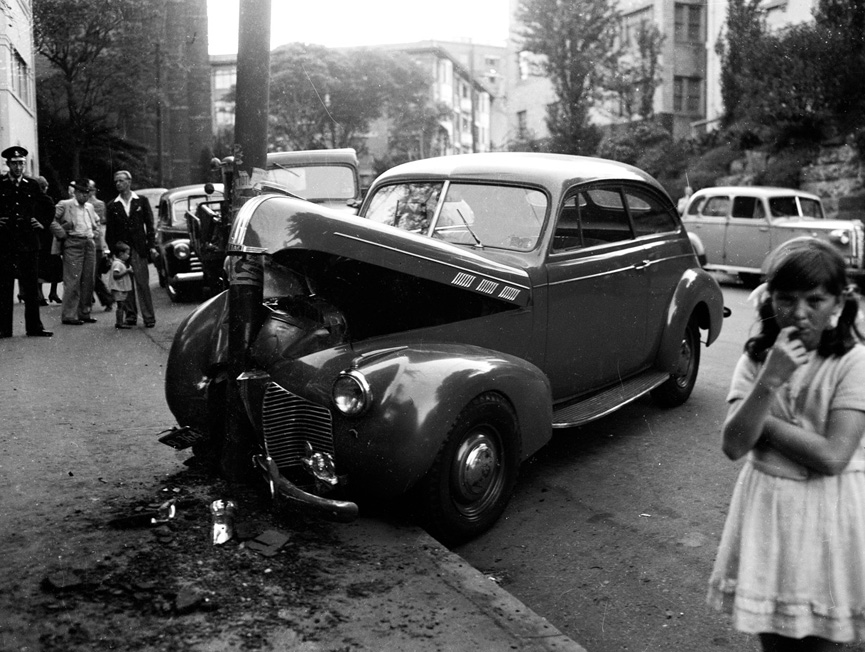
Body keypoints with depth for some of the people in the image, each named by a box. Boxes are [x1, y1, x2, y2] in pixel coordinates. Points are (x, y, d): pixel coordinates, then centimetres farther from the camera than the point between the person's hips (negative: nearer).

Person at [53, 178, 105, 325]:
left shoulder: (90, 207, 18)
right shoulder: (64, 205, -1)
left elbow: (96, 223, 30)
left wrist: (98, 240, 16)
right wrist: (62, 235, -10)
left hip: (90, 244, 6)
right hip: (74, 245, -6)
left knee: (89, 280, 7)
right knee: (73, 280, -8)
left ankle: (85, 312, 16)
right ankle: (69, 315, -4)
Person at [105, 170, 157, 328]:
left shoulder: (141, 201, 7)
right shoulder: (112, 206, 9)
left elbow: (149, 225, 6)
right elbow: (109, 231, 8)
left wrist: (152, 245, -2)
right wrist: (112, 250, 1)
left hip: (139, 249, -2)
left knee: (142, 284, -5)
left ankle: (149, 317, -3)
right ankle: (130, 316, 11)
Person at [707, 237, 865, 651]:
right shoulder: (756, 358, -1)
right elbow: (734, 446, -12)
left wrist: (760, 418, -13)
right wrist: (769, 381, -23)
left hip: (829, 513, -3)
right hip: (765, 510, 3)